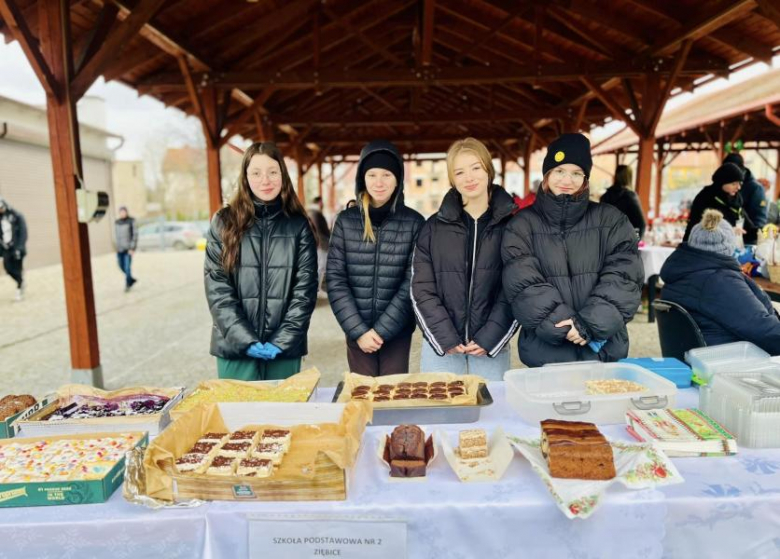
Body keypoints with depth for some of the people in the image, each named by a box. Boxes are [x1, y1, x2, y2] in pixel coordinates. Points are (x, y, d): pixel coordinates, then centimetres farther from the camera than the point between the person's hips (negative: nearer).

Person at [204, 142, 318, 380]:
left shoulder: (299, 225, 3)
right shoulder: (224, 222, 2)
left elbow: (305, 288, -2)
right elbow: (217, 289, -3)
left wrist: (282, 340, -11)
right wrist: (246, 340, -12)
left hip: (285, 348, 0)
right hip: (235, 346, 0)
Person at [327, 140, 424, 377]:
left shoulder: (413, 222, -2)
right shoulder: (346, 221, 0)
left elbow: (413, 283, -5)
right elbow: (335, 279, -2)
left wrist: (382, 329, -10)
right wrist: (358, 330, -9)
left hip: (398, 331, -1)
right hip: (357, 330, 1)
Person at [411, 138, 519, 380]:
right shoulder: (434, 227, 2)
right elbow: (421, 290, -1)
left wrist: (490, 338, -10)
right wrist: (445, 338, -9)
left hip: (491, 349, 0)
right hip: (440, 349, 1)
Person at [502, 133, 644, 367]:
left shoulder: (611, 220, 5)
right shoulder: (523, 225, 1)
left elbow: (625, 276, -5)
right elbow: (525, 286, -9)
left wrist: (590, 323, -17)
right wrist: (565, 326, -17)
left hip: (605, 349, 1)